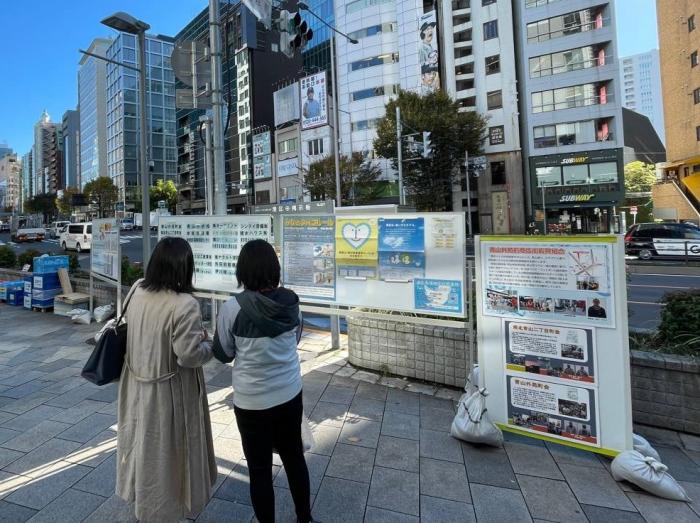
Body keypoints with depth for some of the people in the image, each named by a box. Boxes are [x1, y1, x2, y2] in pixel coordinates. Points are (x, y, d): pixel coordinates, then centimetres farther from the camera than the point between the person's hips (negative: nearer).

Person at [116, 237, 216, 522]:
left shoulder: (137, 290, -8)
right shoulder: (184, 305, -30)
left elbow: (127, 324, 10)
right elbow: (189, 356, -26)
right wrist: (208, 343, -8)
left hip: (138, 381, 7)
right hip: (168, 391, -6)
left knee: (143, 440, 27)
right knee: (166, 447, 15)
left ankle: (141, 495, 51)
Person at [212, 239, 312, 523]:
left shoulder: (233, 308, -20)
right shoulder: (291, 301, -9)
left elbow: (223, 354, -5)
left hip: (253, 401, -4)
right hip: (291, 394, 4)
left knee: (260, 469, 16)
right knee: (295, 457, 23)